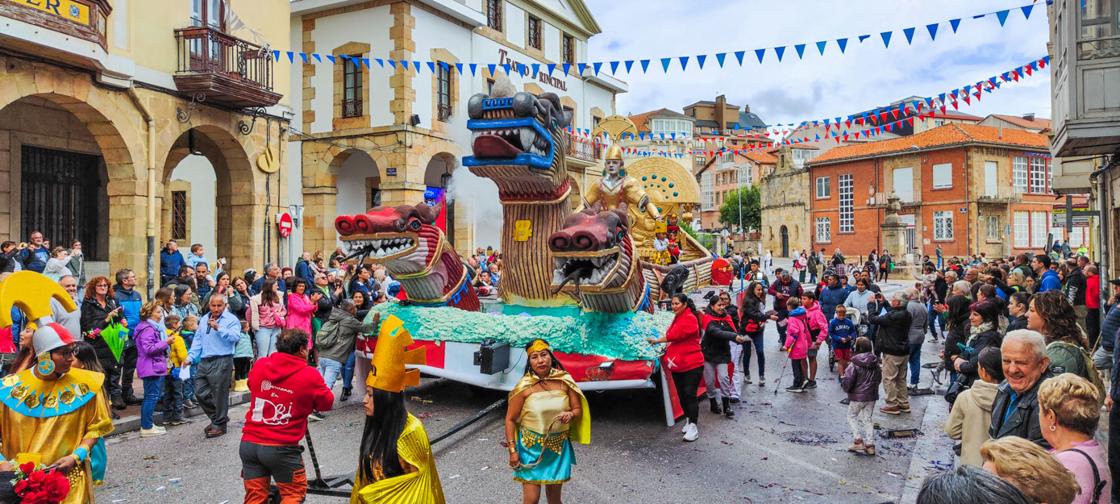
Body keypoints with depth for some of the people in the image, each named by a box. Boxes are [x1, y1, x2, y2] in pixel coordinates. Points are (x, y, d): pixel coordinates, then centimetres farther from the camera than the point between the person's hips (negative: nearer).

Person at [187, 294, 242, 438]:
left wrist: (218, 328, -23)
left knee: (220, 394, -1)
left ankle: (219, 424, 13)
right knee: (200, 393, 9)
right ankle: (217, 417, 27)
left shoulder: (231, 319, -4)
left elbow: (235, 337, -19)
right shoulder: (204, 319, 17)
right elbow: (198, 340, 17)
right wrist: (191, 356, 7)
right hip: (204, 361, 7)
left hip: (221, 361, -7)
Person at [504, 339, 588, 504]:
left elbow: (578, 410, 5)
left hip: (558, 448, 3)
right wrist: (513, 451, -10)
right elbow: (510, 419, -7)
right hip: (531, 447, -3)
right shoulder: (525, 386, -13)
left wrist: (571, 414, -18)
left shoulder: (564, 381, -5)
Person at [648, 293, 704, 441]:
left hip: (692, 364, -9)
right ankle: (688, 420, 29)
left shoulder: (690, 319, -15)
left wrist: (657, 340, -10)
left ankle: (692, 427, -4)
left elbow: (675, 334, -22)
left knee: (690, 394, -8)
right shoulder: (678, 318, 16)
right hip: (677, 364, 9)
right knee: (681, 394, 14)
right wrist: (669, 347, 4)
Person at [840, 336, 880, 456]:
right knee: (867, 419, 15)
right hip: (872, 396, 6)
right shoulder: (875, 364, 0)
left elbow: (847, 382, -20)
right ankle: (870, 444, 12)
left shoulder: (855, 365, -19)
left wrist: (842, 377, 0)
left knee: (852, 416, 11)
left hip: (857, 397, -5)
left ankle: (858, 440, -1)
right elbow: (879, 379, 13)